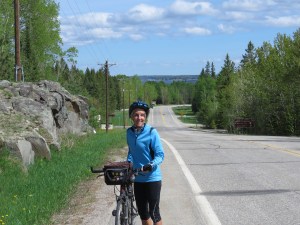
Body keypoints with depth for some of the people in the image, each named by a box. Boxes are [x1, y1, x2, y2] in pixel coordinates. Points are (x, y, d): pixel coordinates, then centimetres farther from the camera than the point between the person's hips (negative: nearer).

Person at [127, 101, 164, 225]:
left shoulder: (151, 132, -13)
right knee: (142, 212, 15)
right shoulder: (129, 132, 3)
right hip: (137, 178, 6)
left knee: (153, 213, -2)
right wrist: (128, 163, -1)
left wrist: (151, 165, -30)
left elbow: (160, 154, -13)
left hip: (152, 178, -5)